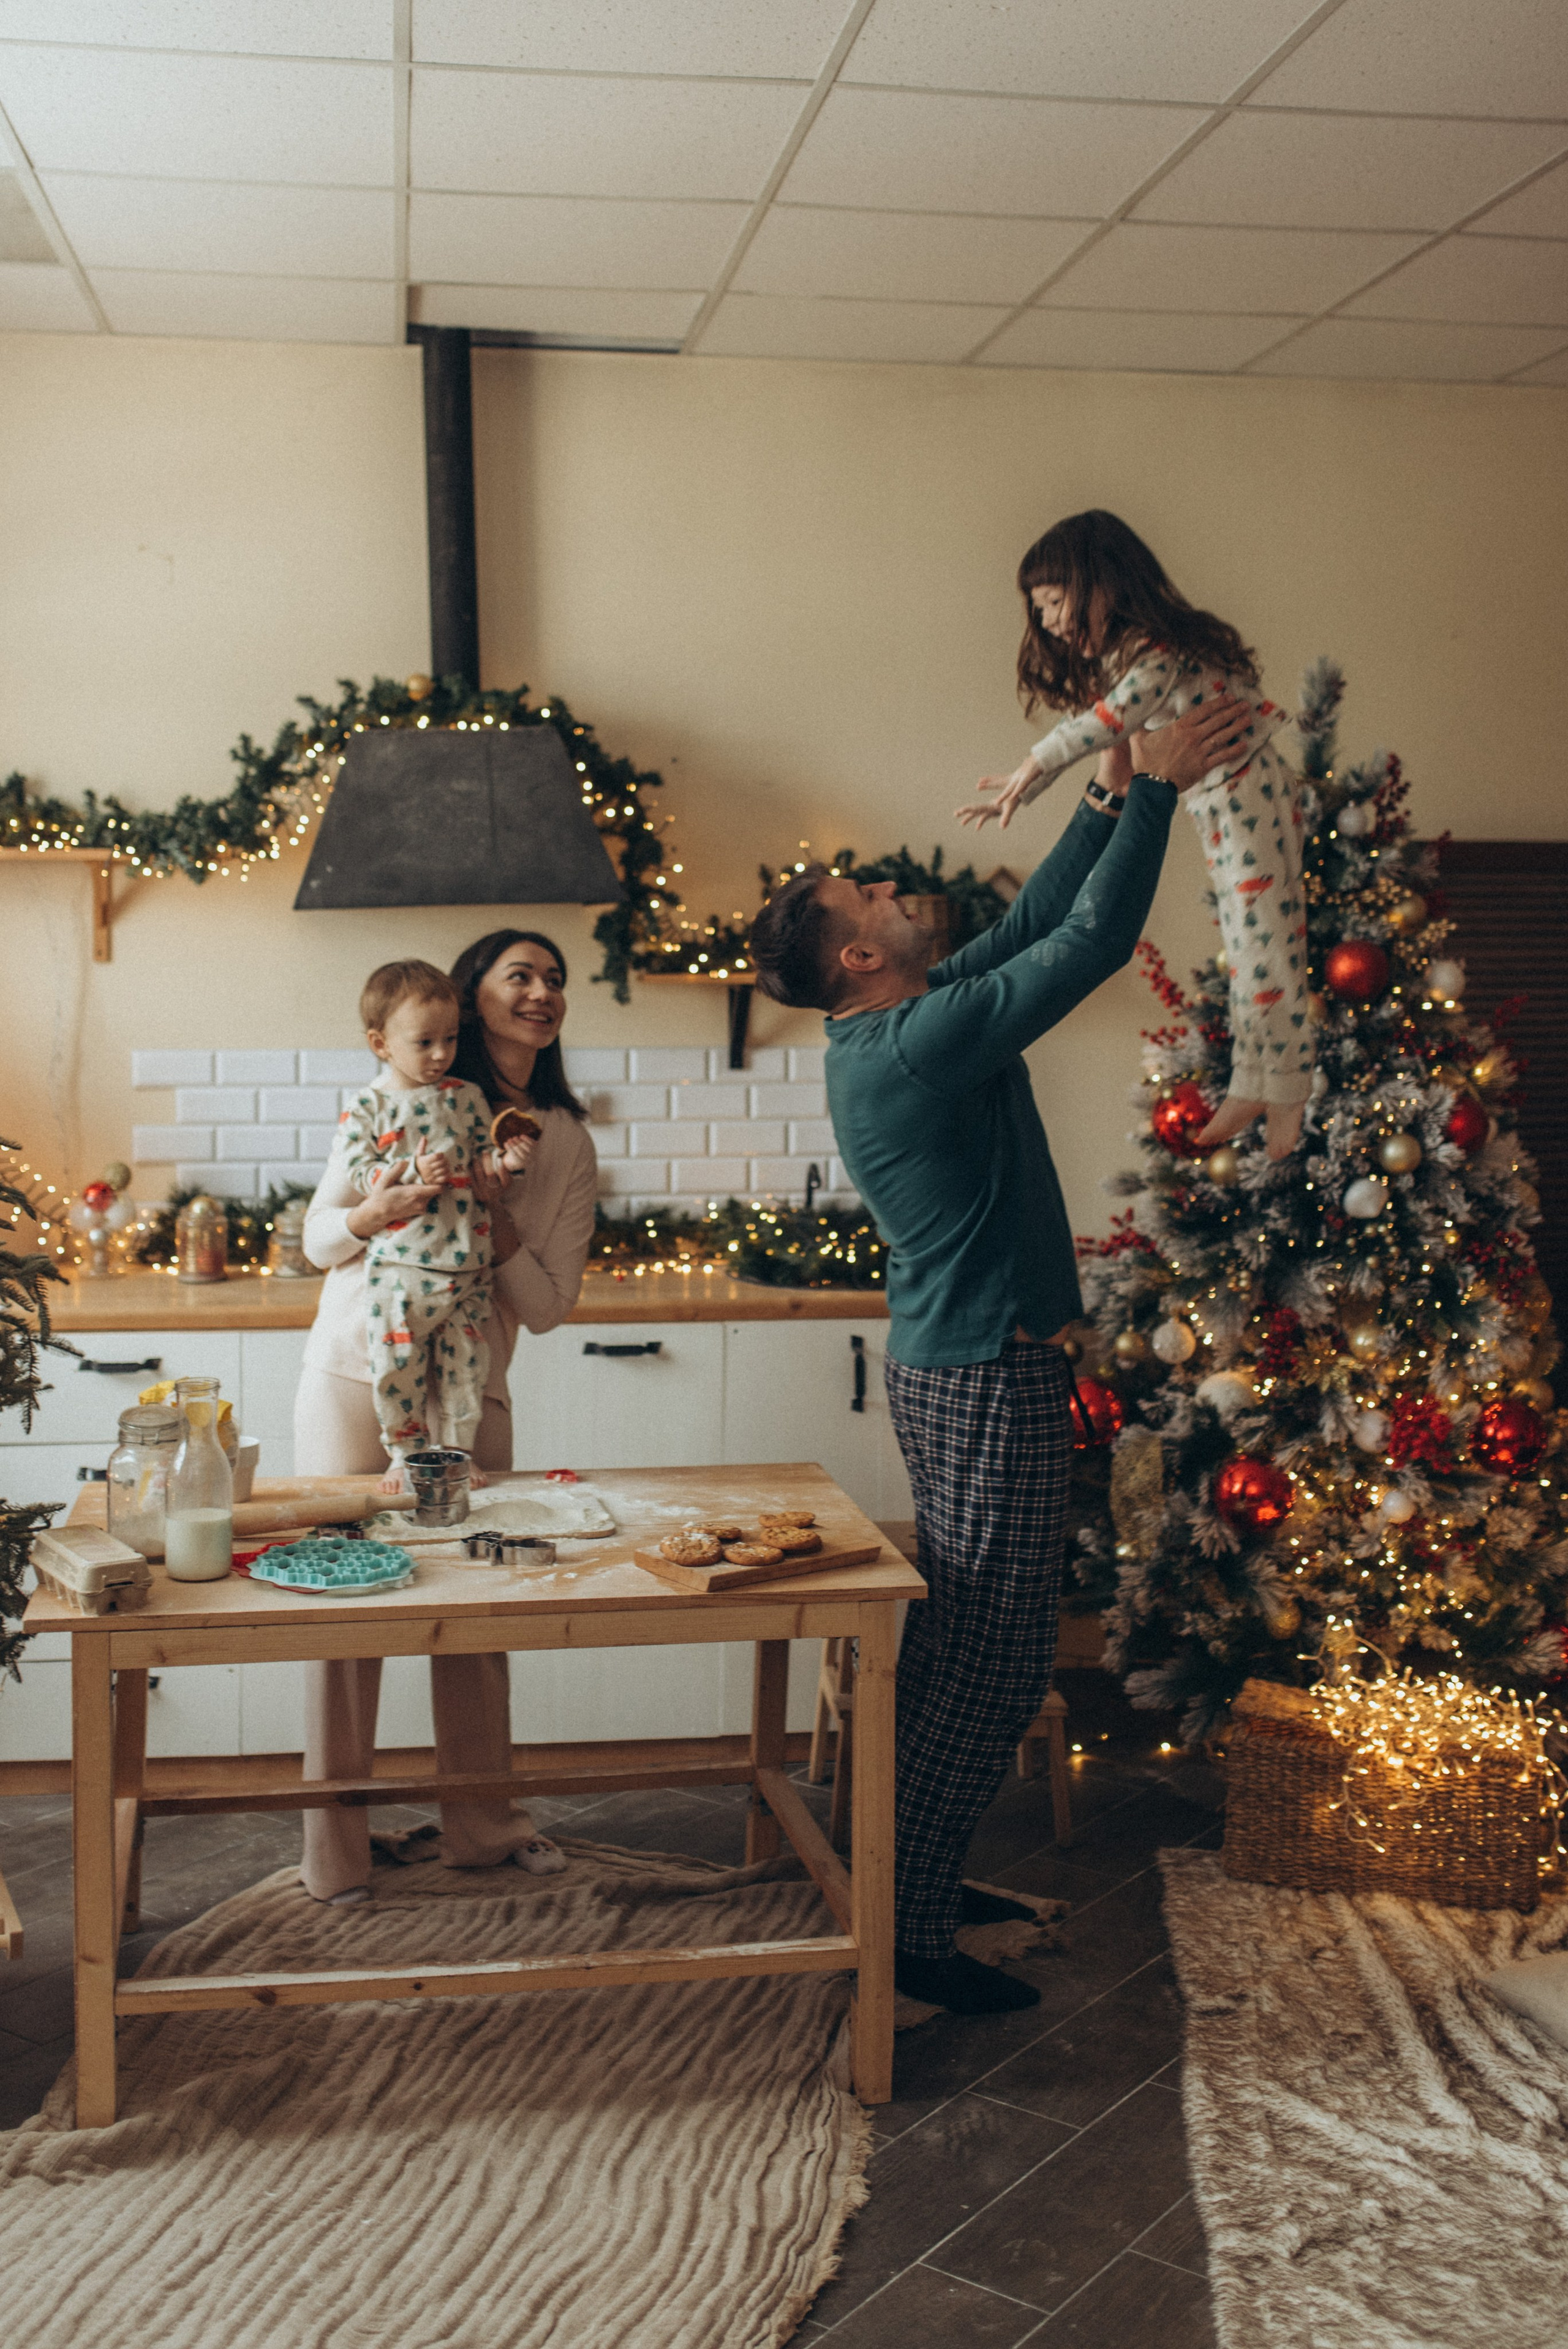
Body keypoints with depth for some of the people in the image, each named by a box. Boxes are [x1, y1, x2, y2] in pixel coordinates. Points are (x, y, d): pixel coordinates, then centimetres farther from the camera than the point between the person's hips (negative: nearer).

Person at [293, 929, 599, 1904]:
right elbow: (319, 1237, -1)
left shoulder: (567, 1143, 4)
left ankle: (483, 1824, 23)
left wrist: (494, 1219, -15)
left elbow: (549, 1305, 1)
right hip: (354, 1378, -2)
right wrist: (382, 1211, -22)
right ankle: (335, 1850, 11)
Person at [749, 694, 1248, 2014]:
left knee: (961, 1646, 17)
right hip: (989, 1376, -10)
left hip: (954, 1368, 10)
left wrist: (1109, 804, 13)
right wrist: (1156, 789, -13)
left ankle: (918, 1879, 28)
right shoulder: (920, 1044, -20)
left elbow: (1032, 927, 16)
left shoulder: (891, 1035, 9)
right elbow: (1092, 941, -22)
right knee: (996, 1662, -5)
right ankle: (908, 1929, 2)